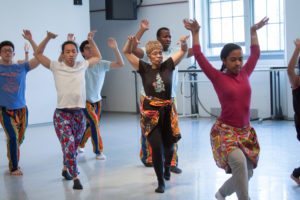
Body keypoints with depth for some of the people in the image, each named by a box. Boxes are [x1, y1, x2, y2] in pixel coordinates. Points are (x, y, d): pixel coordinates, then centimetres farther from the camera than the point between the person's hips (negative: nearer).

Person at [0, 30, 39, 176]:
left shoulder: (22, 68, 1)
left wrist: (30, 40, -13)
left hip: (21, 109, 3)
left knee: (20, 139, 13)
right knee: (13, 137, -12)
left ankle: (12, 161, 34)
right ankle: (14, 168, 2)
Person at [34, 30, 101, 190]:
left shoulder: (82, 66, 8)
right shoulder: (56, 67, 0)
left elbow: (97, 57, 23)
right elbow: (38, 54, 5)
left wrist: (91, 40, 13)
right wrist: (48, 38, -5)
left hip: (79, 114, 4)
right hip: (62, 114, -4)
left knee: (73, 146, 17)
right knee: (69, 146, -18)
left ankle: (66, 169, 41)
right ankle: (75, 178, -12)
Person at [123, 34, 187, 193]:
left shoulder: (168, 66, 0)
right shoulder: (144, 68, -3)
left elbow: (183, 51, 1)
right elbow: (126, 52, -5)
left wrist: (184, 42, -21)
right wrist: (130, 42, -25)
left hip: (167, 111, 2)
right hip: (151, 112, -2)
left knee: (168, 144, 16)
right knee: (157, 147, -7)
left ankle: (167, 167, 50)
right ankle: (160, 182, 9)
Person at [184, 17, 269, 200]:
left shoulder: (244, 74, 4)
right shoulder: (218, 78, -8)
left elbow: (255, 54, 18)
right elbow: (199, 57, -10)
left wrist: (254, 31, 23)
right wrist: (195, 33, -7)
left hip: (246, 131, 6)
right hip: (225, 131, -6)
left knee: (246, 173, 12)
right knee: (239, 162, -32)